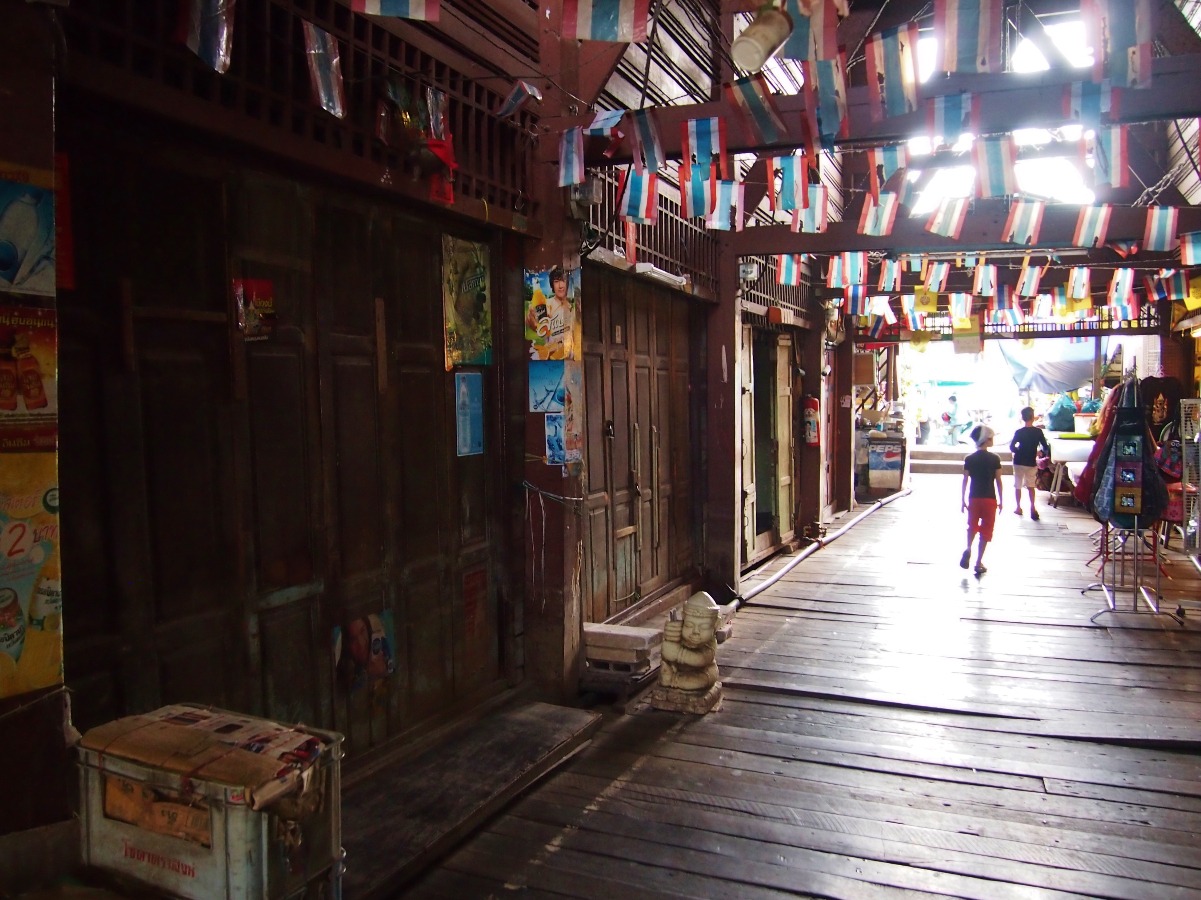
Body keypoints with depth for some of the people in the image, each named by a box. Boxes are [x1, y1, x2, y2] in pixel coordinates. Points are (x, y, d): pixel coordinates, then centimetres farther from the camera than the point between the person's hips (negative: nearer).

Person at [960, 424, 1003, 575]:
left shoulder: (969, 459, -2)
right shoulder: (995, 459, -7)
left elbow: (965, 481, -1)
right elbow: (998, 481, -3)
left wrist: (962, 500, 7)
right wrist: (1000, 501, 6)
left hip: (974, 498, 2)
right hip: (990, 499, -2)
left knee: (972, 526, 21)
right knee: (985, 530, 7)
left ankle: (968, 549, -3)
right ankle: (979, 563, 8)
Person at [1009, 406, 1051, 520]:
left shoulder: (1019, 432, -11)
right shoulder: (1038, 431, -7)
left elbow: (1011, 447, -11)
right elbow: (1045, 447, -3)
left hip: (1019, 462, -1)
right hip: (1032, 462, 1)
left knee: (1017, 486, 12)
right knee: (1031, 486, 13)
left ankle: (1018, 508, 17)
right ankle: (1032, 508, 3)